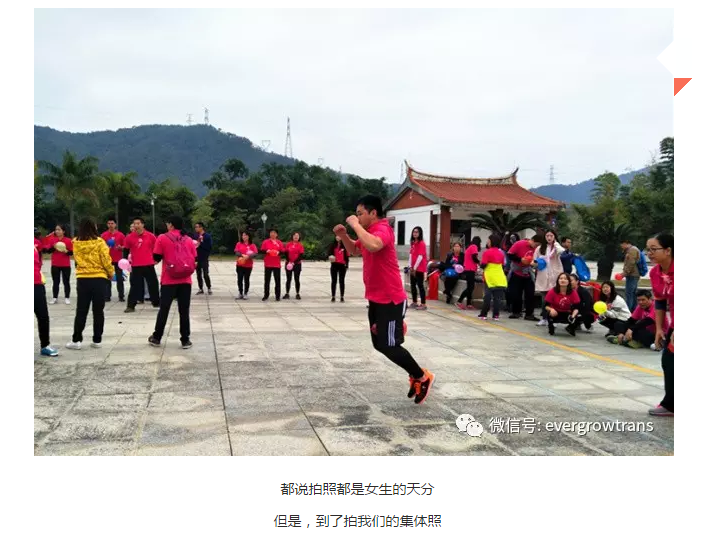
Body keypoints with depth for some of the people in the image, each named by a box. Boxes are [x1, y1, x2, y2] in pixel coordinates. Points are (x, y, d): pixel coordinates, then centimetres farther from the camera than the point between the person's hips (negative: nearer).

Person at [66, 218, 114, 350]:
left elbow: (78, 259, 11)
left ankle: (76, 340, 10)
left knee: (81, 311, 9)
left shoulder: (76, 243, 0)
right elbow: (106, 260, -8)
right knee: (98, 311, 7)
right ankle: (97, 340, 10)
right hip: (99, 279, -2)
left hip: (82, 279, 2)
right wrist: (111, 273, 7)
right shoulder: (99, 242, -9)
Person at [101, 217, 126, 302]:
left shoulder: (121, 235, 1)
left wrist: (121, 247, -15)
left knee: (120, 278, 1)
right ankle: (107, 296, 8)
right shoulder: (103, 235, 3)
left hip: (118, 260, 0)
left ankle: (121, 296, 6)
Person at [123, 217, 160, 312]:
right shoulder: (129, 237, -1)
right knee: (135, 285, -1)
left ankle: (156, 302, 25)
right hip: (136, 266, -1)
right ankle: (131, 306, 3)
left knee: (153, 284, 10)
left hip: (149, 265, 1)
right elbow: (126, 250, 8)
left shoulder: (150, 236, -2)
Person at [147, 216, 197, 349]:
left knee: (164, 309, 10)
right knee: (184, 310, 5)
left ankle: (157, 338, 20)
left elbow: (156, 258, 0)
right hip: (186, 281, 2)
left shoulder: (162, 238, -3)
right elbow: (194, 258, 10)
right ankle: (185, 340, 7)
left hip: (169, 280, -2)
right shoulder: (188, 239, 5)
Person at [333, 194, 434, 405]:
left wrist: (356, 225, -28)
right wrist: (343, 235, 7)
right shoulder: (369, 231, 12)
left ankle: (423, 377, 12)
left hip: (390, 300, -10)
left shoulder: (382, 229, -19)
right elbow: (354, 250, 26)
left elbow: (373, 246, -42)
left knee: (390, 347, -7)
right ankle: (415, 375, 26)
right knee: (379, 344, 13)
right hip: (376, 299, 10)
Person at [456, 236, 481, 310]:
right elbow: (474, 258, -16)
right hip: (470, 270, -10)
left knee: (470, 287, 9)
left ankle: (469, 304, 8)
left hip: (468, 269, 10)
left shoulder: (469, 247, 21)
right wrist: (480, 263, 0)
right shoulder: (474, 247, -7)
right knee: (470, 287, -10)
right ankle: (459, 301, -13)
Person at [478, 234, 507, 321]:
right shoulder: (501, 253, 7)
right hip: (500, 279, 4)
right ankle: (496, 315, 5)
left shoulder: (487, 252, -11)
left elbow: (483, 265, -13)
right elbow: (503, 266, 10)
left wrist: (481, 264, 7)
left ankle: (484, 314, 7)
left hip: (490, 278, -4)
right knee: (497, 297, 5)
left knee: (487, 297, 1)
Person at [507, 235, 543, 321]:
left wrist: (535, 263, -14)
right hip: (516, 274, -3)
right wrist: (520, 259, -23)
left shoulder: (536, 248, -5)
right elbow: (509, 255, -17)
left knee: (530, 294, -3)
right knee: (515, 293, 3)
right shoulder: (519, 244, -17)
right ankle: (516, 312, 18)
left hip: (528, 275, 3)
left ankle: (529, 314, 3)